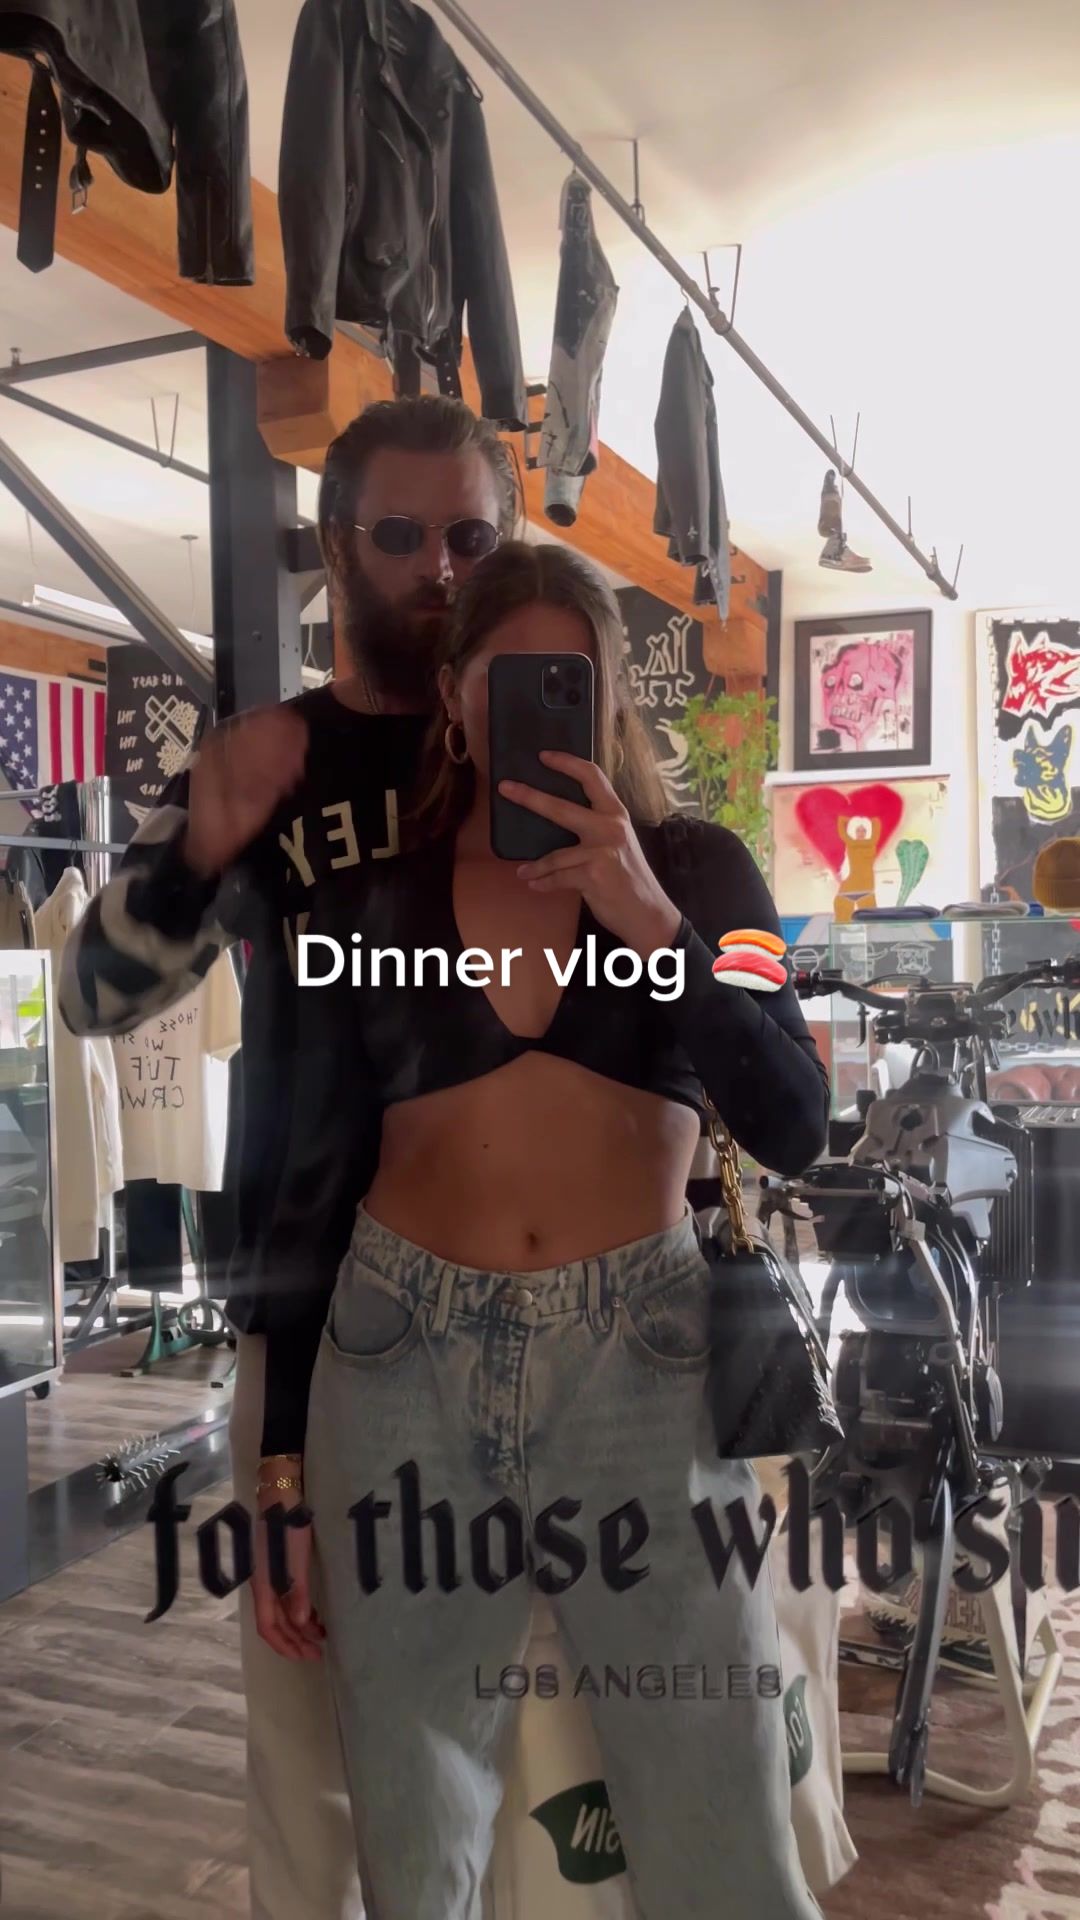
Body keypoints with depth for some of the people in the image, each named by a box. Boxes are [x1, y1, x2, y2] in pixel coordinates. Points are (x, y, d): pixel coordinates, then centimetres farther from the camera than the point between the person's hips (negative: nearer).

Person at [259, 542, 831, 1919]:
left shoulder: (697, 870, 5)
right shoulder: (372, 905, 6)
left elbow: (792, 1131, -6)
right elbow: (307, 1190, 7)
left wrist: (650, 918, -17)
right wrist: (287, 1478, 7)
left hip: (644, 1365, -1)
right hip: (402, 1369, 1)